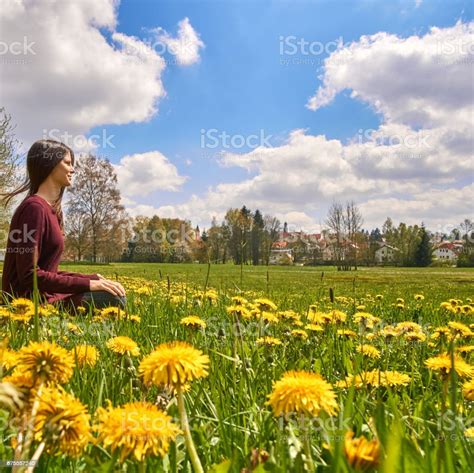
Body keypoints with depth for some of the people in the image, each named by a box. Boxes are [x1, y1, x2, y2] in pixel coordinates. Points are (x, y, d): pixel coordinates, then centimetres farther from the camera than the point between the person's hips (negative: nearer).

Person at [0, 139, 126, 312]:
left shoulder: (51, 210, 12)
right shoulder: (34, 207, -15)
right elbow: (29, 275, -20)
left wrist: (92, 278, 4)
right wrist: (87, 284, -18)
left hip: (44, 294, 9)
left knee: (115, 292, 10)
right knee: (113, 299, -19)